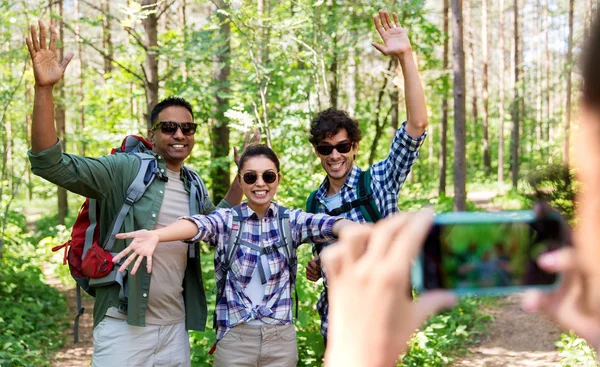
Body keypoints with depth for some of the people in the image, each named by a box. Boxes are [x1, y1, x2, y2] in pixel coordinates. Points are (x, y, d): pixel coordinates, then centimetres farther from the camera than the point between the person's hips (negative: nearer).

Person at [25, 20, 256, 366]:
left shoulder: (193, 186, 11)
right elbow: (50, 164, -17)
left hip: (176, 329, 6)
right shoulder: (125, 169, -7)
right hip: (123, 326, -6)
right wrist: (45, 88, -26)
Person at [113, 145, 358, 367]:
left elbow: (327, 224, -18)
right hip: (234, 338, -1)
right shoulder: (227, 220, -3)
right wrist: (155, 235, -46)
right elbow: (197, 224, -24)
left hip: (281, 339, 1)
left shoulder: (291, 220, 0)